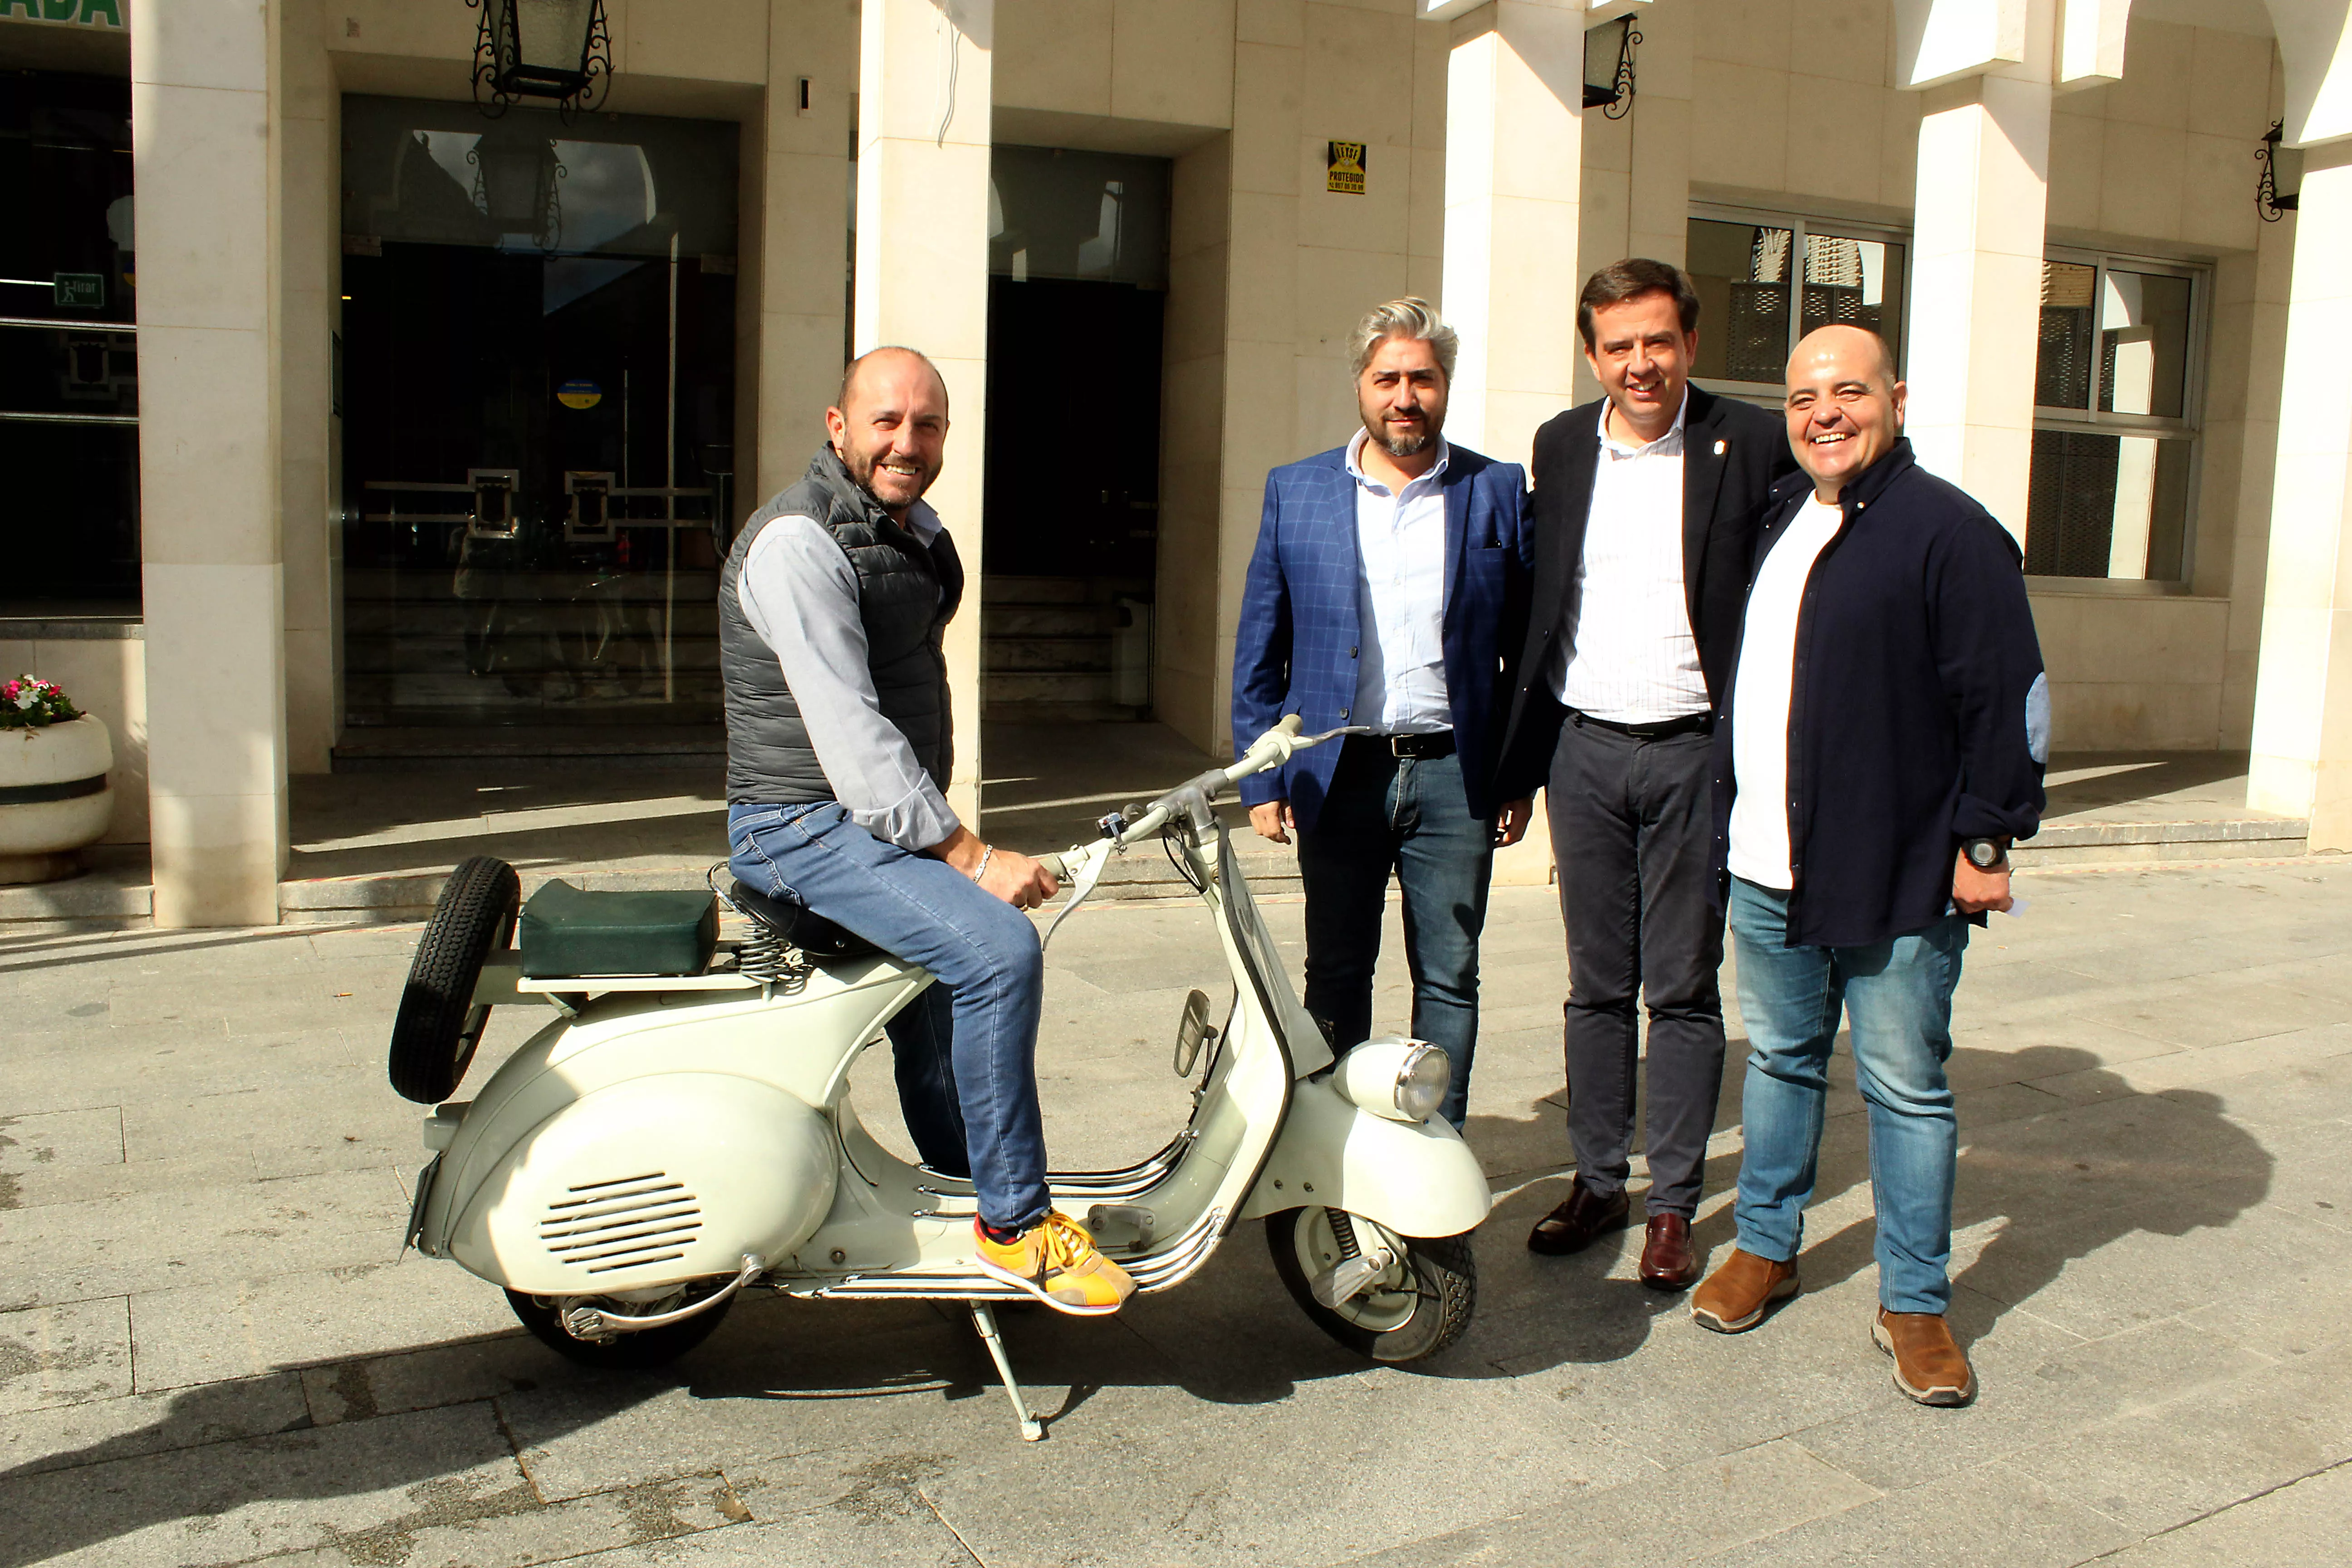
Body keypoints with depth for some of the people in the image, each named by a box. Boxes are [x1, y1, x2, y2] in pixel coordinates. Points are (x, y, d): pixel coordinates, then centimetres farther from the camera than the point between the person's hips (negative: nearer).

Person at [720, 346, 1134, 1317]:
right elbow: (847, 731, -27)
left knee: (935, 1001, 22)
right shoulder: (799, 544, -19)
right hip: (807, 825, -10)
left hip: (888, 815, 10)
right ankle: (1014, 1224, -16)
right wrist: (969, 856, -28)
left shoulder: (917, 533, 12)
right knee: (998, 950, -26)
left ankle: (965, 1194, 43)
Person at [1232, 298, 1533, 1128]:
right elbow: (1258, 652, 5)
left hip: (1455, 777, 0)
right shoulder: (1295, 492, 4)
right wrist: (1263, 780, -1)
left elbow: (1526, 648, 5)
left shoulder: (1498, 492, 3)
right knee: (1337, 977, 10)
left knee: (1450, 981, 7)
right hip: (1339, 772, 1)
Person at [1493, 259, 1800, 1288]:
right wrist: (1518, 762, 10)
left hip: (1694, 751, -3)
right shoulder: (1561, 447, 7)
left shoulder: (1750, 445, -4)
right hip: (1583, 748, 3)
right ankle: (1598, 1182, 25)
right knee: (1597, 985, 12)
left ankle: (1673, 1205, 17)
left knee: (1684, 990, 5)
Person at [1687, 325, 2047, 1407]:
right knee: (1779, 1063, 17)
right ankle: (1767, 1248, 33)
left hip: (1897, 880, -6)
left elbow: (2009, 698, -11)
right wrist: (1735, 820, 18)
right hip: (1768, 867, 7)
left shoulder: (1948, 530, -10)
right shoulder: (1782, 520, 12)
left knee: (1907, 1090, 4)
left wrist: (1987, 837, -13)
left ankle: (1914, 1303, 17)